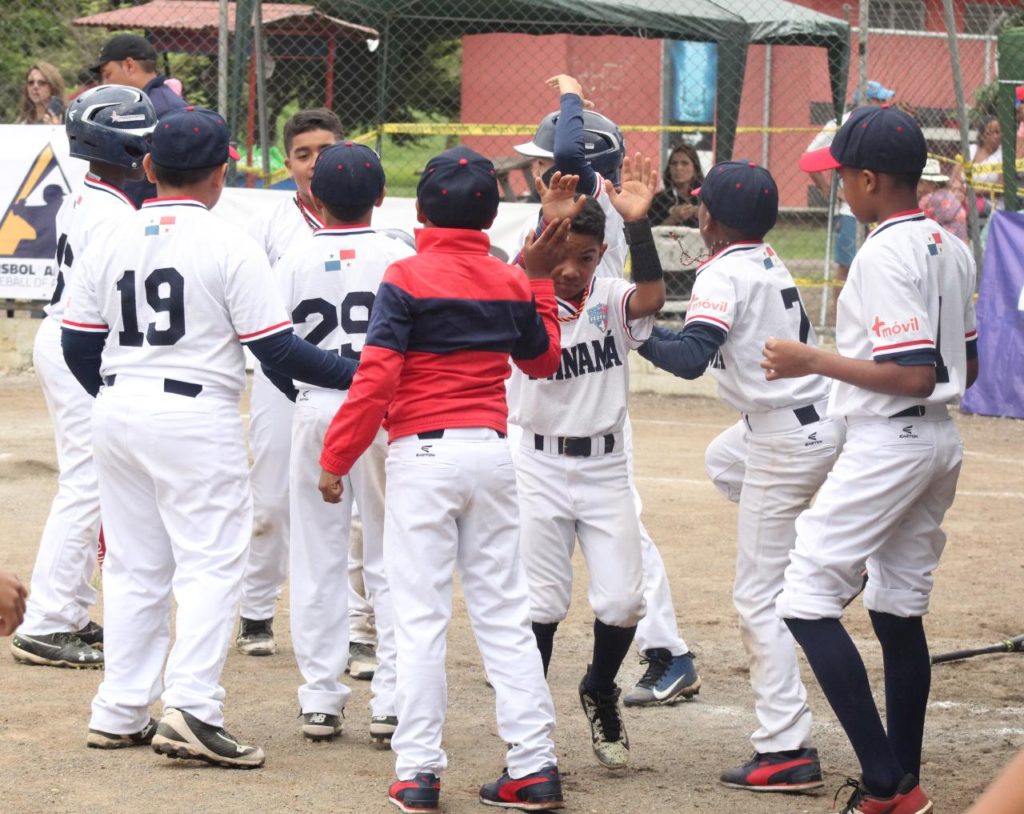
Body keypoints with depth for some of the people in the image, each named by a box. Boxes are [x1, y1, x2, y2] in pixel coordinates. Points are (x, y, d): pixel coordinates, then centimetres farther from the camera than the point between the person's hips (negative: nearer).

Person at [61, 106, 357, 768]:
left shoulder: (111, 243, 5)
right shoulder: (230, 246, -10)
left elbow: (78, 346, 9)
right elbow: (276, 349, -11)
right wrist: (354, 373, -2)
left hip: (118, 413, 6)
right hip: (197, 416, -6)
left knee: (133, 566, 14)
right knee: (211, 562, -3)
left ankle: (120, 714, 15)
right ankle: (192, 710, -15)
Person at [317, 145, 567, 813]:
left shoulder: (406, 280, -8)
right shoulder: (511, 284, 7)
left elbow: (375, 379, -13)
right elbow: (543, 358, 23)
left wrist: (336, 459, -6)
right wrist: (540, 280, 29)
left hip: (423, 456, -4)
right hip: (491, 454, 4)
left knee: (421, 618, -1)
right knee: (505, 613, 9)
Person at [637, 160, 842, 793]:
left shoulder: (724, 276, -16)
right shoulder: (772, 265, 9)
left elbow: (690, 358, -27)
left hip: (787, 442, -9)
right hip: (820, 420, 9)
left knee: (760, 597, -3)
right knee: (722, 460, 38)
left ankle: (787, 750, -6)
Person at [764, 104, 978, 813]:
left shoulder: (884, 256, -18)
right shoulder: (953, 250, 10)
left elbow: (913, 375, -23)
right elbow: (966, 366, 16)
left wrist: (815, 362, -18)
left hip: (886, 447, -10)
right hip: (941, 442, 10)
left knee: (808, 601, -7)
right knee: (900, 612, 15)